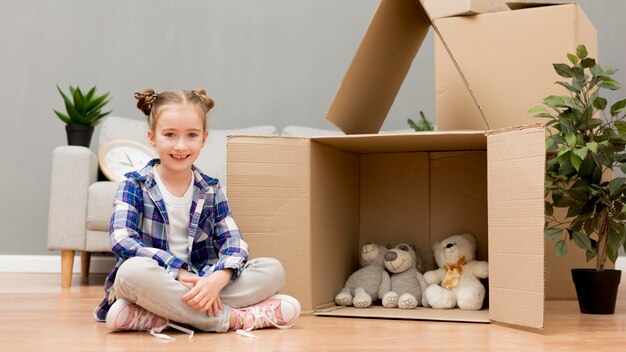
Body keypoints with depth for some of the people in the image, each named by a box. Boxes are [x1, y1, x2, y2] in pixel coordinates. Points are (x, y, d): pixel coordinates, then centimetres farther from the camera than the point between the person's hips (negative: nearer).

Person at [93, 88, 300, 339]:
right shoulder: (134, 185, 0)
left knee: (274, 270, -15)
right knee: (133, 269, -38)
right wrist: (178, 270, -26)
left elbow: (234, 244, -2)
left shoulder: (211, 191, 9)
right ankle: (231, 318, -28)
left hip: (200, 284, 4)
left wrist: (218, 279, -25)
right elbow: (121, 240, -16)